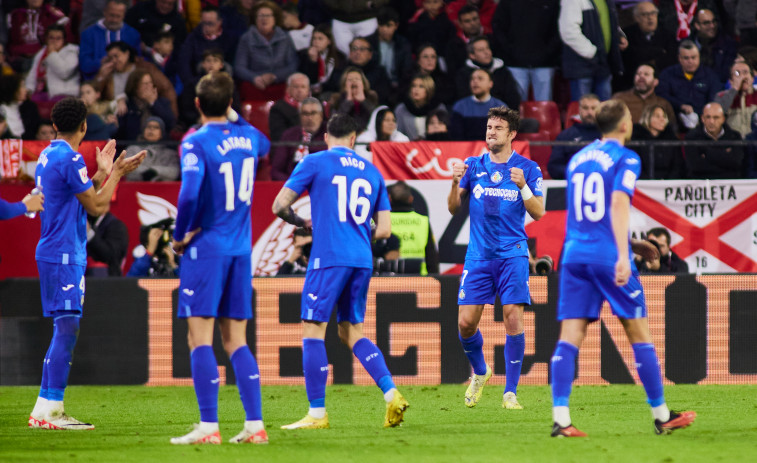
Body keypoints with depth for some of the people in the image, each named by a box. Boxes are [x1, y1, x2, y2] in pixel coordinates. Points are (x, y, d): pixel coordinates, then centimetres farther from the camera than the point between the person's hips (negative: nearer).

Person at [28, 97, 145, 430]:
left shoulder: (48, 156, 15)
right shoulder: (70, 159, -14)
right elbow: (97, 206, -10)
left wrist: (102, 173, 23)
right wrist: (116, 173, 1)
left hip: (52, 253, 10)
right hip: (65, 255, -10)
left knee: (64, 331, 12)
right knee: (66, 329, -11)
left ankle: (46, 409, 13)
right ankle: (48, 409, -15)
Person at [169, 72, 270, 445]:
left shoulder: (197, 143, -12)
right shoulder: (248, 136, 7)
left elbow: (189, 194, -25)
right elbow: (264, 146, 33)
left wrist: (179, 236, -11)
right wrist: (234, 116, 31)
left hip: (206, 247, -6)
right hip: (241, 248, 6)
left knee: (200, 337, -4)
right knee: (235, 341, 10)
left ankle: (208, 426, -10)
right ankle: (254, 425, 4)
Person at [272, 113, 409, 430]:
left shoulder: (315, 163, 2)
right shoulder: (372, 173, 16)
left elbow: (279, 206, 0)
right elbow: (384, 230, 13)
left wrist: (301, 223, 19)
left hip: (328, 258, -5)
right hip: (362, 261, 5)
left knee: (312, 330, -1)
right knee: (351, 331, 15)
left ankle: (317, 413, -5)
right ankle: (391, 394, -1)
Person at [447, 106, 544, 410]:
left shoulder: (527, 168, 2)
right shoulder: (473, 166, 9)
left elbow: (538, 212, -3)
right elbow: (454, 208, 9)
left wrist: (523, 186, -20)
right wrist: (456, 183, -10)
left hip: (512, 255, -2)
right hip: (478, 256, 2)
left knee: (513, 318, -12)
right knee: (466, 322, -4)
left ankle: (510, 393, -4)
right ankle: (480, 373, 25)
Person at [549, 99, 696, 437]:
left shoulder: (577, 159, 17)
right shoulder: (625, 159, -3)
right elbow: (619, 204, -16)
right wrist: (623, 256, -24)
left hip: (574, 255, 5)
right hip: (609, 256, -5)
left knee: (569, 337, -3)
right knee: (639, 334, 7)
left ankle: (560, 418, -17)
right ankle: (661, 416, 14)